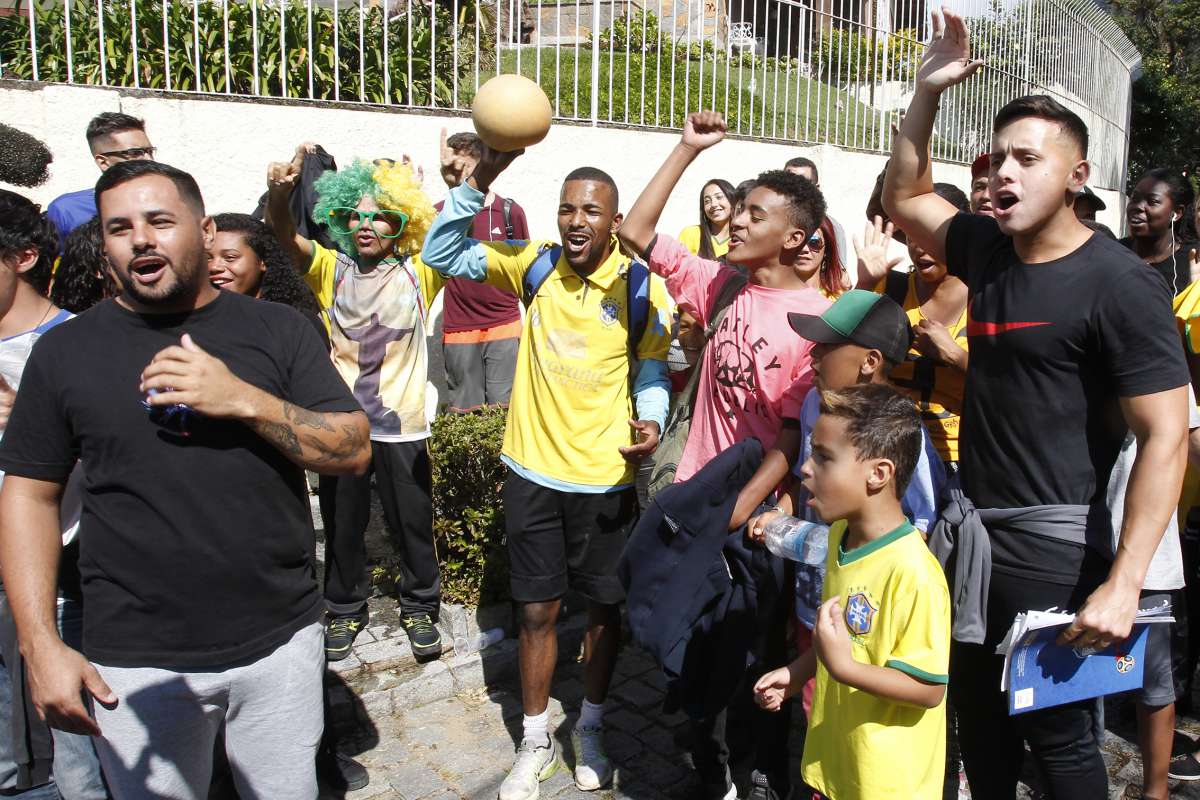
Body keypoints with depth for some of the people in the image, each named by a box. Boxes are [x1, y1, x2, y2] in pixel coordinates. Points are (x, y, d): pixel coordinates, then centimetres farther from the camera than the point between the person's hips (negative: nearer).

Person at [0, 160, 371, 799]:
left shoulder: (278, 330, 0)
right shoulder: (66, 349, 2)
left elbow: (354, 451, -5)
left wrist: (244, 400, -19)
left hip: (280, 644, 0)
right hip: (135, 662, 0)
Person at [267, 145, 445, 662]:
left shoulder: (418, 274, -2)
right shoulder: (331, 270, -1)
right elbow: (284, 232, -16)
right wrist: (280, 189, -37)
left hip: (402, 425, -1)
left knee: (412, 526, 10)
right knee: (342, 526, 15)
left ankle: (420, 608, 32)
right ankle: (345, 610, 36)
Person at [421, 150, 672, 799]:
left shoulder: (641, 289, -8)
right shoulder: (536, 265, -2)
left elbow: (652, 367, -1)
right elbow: (442, 254, -1)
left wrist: (651, 418, -22)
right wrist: (481, 178, -13)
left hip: (605, 478, -1)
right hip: (533, 472, 2)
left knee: (604, 607, 14)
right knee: (537, 611, 11)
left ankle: (591, 730, 37)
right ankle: (536, 742, 31)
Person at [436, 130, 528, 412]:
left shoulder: (510, 211, 0)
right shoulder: (440, 213, 3)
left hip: (504, 327, -1)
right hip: (457, 331, 1)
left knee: (504, 407, 0)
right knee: (463, 410, 8)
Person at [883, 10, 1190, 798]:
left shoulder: (1118, 282, -15)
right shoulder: (985, 248, 4)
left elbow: (1167, 437, -18)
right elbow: (905, 197, 21)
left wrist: (1123, 582, -24)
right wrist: (928, 91, 7)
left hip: (1054, 540, -6)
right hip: (972, 525, 6)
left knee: (1058, 734, 7)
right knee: (980, 720, 19)